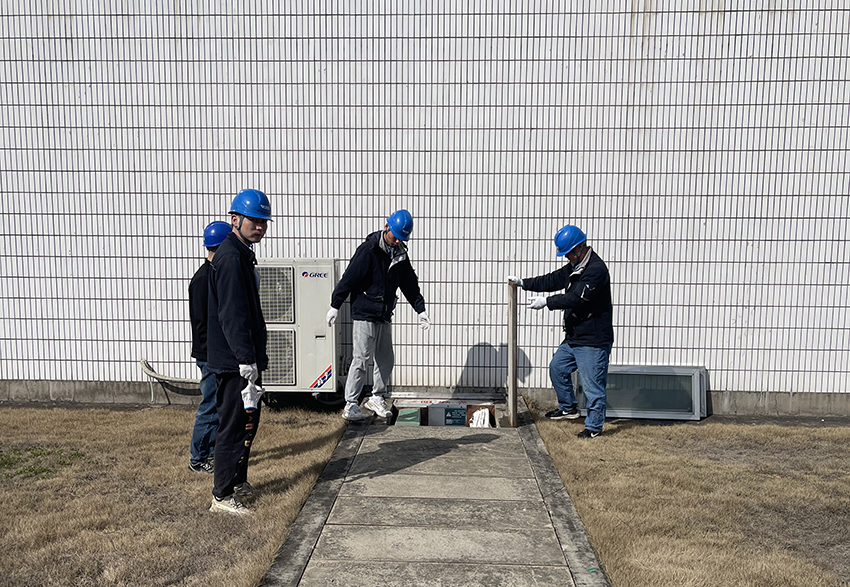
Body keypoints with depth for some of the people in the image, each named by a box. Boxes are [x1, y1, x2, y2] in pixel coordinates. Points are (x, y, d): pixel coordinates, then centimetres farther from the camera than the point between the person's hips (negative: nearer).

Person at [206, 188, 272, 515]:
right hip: (234, 362, -11)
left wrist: (257, 356, 22)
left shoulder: (242, 255, 17)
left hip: (244, 358, 11)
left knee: (248, 420, 18)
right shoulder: (230, 257, -16)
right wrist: (247, 360, -26)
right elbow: (233, 314, -23)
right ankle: (222, 496, 9)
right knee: (235, 425, -3)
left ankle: (237, 482, 32)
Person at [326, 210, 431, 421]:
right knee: (362, 359, -7)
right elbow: (349, 278, -12)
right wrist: (335, 306, -12)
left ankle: (377, 398, 27)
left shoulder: (400, 255, 9)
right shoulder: (369, 250, -12)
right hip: (365, 314, -7)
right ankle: (350, 405, 3)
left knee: (386, 360, 10)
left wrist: (421, 310, 14)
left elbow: (410, 284, 18)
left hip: (385, 316, 7)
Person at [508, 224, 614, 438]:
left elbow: (577, 298, -28)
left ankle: (594, 426, 15)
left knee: (593, 385, 0)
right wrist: (523, 282, 7)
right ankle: (568, 408, 37)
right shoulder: (575, 266, 11)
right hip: (574, 337, 10)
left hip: (594, 341, -10)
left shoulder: (596, 269, -21)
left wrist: (546, 302, -25)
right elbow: (552, 280, 15)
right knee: (557, 368, 21)